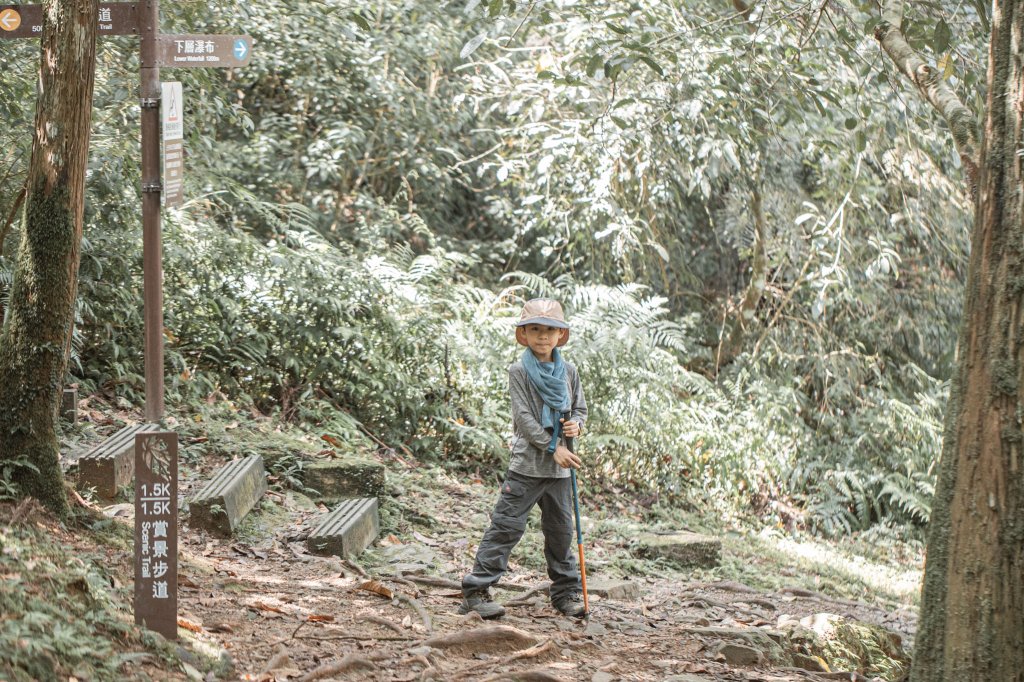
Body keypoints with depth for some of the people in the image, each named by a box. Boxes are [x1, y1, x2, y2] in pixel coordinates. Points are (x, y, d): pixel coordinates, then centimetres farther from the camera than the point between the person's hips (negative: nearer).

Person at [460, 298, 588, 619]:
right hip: (526, 463, -5)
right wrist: (553, 448, -17)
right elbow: (524, 417, -13)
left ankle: (566, 592, 24)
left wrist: (576, 424, -7)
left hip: (559, 467, 5)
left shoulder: (568, 371, 8)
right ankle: (476, 590, -3)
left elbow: (579, 408, 17)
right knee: (507, 525, -7)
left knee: (561, 530, 13)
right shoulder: (519, 371, -7)